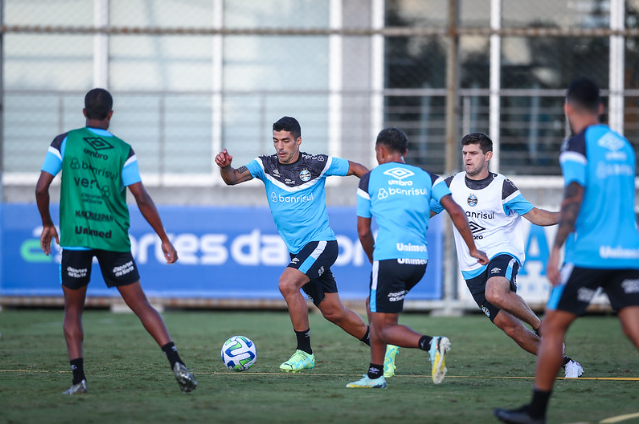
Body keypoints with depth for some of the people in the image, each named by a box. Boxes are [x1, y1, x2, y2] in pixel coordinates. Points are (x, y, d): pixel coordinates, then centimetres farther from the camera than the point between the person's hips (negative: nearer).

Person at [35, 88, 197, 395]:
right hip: (114, 239, 0)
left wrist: (47, 224, 16)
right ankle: (175, 363, -10)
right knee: (140, 304, 4)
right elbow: (142, 199, -3)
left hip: (75, 238, 0)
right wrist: (164, 239, 4)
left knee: (73, 309, 13)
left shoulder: (65, 142, 3)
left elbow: (41, 188, 0)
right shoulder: (122, 150, 2)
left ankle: (78, 378, 0)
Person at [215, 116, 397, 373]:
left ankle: (304, 352, -16)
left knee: (287, 284, -27)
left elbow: (356, 168, 4)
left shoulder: (317, 164, -9)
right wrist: (225, 167, -37)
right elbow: (233, 178, -16)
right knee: (333, 312, 10)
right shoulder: (266, 166, -1)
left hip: (321, 243, -5)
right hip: (298, 251, 5)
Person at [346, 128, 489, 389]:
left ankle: (430, 344, -29)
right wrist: (472, 249, 9)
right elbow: (455, 212, 2)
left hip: (389, 259, -5)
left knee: (384, 328, 0)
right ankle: (375, 375, 21)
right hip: (419, 260, 5)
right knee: (372, 305, 25)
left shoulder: (369, 180, 7)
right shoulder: (426, 177, 14)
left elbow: (363, 231, 9)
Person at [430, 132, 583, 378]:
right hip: (472, 269, 4)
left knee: (495, 293, -38)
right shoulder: (452, 185, 6)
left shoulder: (502, 187, -3)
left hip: (502, 254, -4)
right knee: (510, 327, -3)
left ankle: (540, 326, -14)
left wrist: (565, 215, -15)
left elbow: (535, 215, 1)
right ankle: (565, 363, 8)